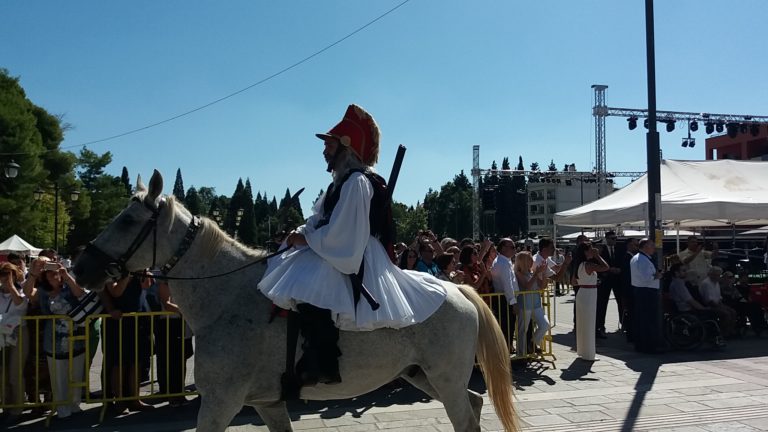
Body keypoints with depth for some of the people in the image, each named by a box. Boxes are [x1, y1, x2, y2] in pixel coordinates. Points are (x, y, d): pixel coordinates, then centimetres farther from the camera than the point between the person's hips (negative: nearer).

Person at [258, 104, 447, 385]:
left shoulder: (356, 181, -14)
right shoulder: (342, 181, 17)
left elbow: (339, 233, -21)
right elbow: (320, 220, 17)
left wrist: (305, 238, -12)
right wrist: (302, 233, -1)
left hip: (354, 260, -11)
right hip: (338, 254, 11)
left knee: (309, 290, -31)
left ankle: (323, 366, -28)